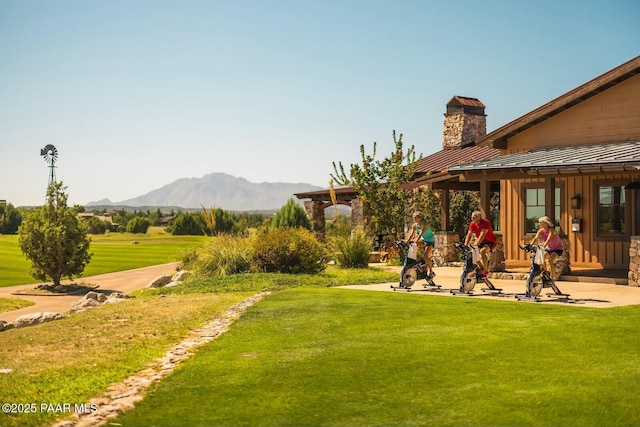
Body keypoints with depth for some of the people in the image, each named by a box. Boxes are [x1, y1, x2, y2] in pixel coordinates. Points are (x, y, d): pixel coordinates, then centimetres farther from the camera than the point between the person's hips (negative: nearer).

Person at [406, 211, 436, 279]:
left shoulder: (425, 223, -22)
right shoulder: (415, 225, -5)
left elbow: (421, 232, -35)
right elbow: (411, 235, -10)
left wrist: (416, 240, -46)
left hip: (430, 240, -6)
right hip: (423, 240, 6)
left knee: (426, 256, -17)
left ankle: (431, 272, -2)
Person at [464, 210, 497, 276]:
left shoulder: (485, 223, -25)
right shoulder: (473, 224, -5)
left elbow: (482, 235, -35)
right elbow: (469, 235, -7)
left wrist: (475, 245, -43)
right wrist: (465, 245, -22)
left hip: (490, 241, -7)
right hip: (481, 242, 7)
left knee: (482, 251, -33)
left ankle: (485, 271, -20)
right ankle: (481, 268, 12)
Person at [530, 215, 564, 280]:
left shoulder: (551, 230, -25)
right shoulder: (541, 231, -7)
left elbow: (548, 240, -40)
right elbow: (535, 239, -20)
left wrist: (542, 247, -55)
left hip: (558, 249, -6)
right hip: (549, 249, 6)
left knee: (550, 261, -30)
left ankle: (553, 277, -19)